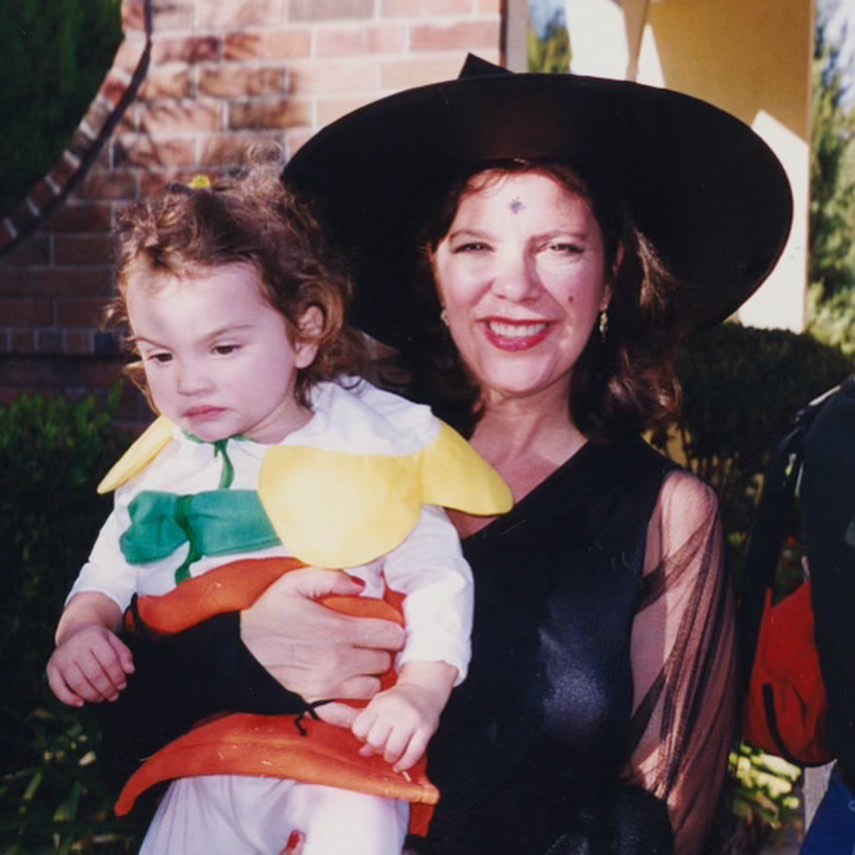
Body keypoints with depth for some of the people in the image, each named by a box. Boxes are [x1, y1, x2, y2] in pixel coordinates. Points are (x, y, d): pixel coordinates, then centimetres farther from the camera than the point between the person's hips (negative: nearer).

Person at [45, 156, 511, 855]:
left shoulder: (367, 451, -5)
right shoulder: (161, 470, 8)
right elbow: (107, 576, 17)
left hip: (347, 750, -4)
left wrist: (422, 689, -19)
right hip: (207, 765, 4)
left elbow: (438, 580, -5)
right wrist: (81, 629, -4)